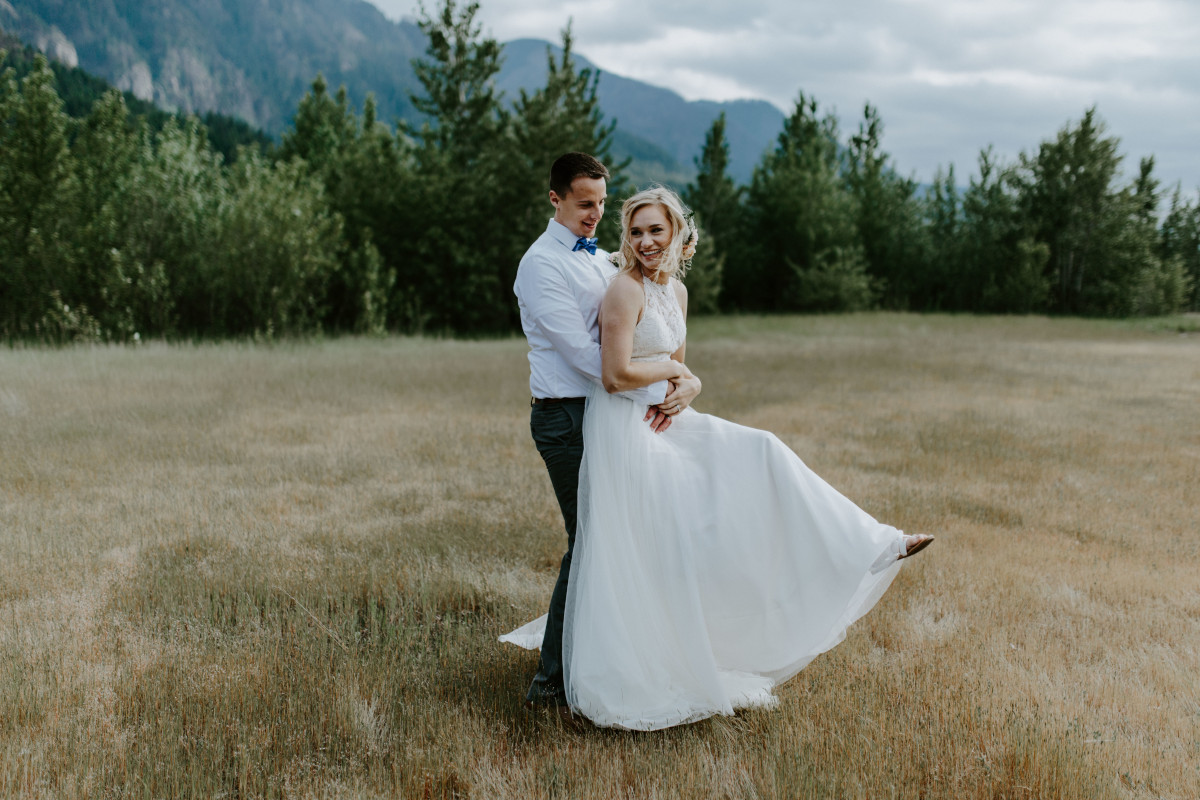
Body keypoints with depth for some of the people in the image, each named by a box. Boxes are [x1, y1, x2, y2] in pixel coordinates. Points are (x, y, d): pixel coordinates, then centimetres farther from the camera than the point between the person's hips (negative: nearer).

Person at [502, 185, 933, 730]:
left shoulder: (677, 291, 9)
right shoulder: (625, 289, -17)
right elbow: (616, 375, -24)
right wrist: (669, 372, -7)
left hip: (661, 422, 8)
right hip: (621, 427, -8)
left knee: (758, 455, 3)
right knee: (630, 556, -4)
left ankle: (869, 547, 10)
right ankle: (618, 684, 10)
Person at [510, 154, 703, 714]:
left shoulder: (600, 260, 18)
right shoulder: (541, 265, -10)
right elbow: (586, 357, -18)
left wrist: (681, 381, -8)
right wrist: (667, 383, -15)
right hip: (567, 419, -8)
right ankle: (552, 682, 5)